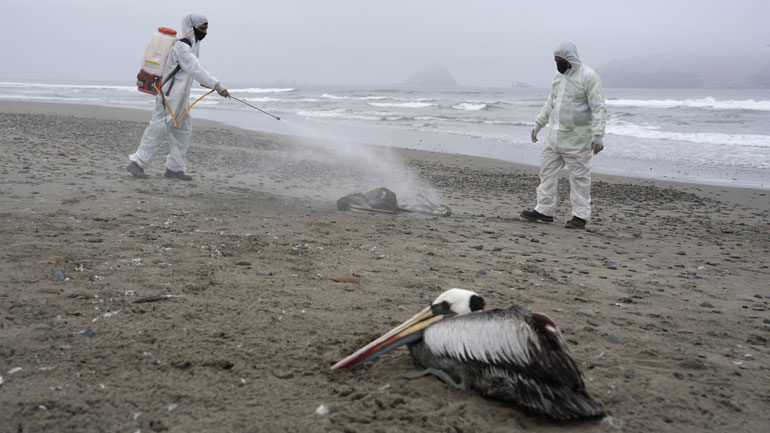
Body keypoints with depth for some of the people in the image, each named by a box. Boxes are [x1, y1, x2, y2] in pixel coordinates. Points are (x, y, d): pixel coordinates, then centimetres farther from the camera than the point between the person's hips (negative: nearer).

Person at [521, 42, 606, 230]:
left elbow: (598, 108, -16)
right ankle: (544, 210, 15)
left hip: (576, 138, -8)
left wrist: (598, 134, -23)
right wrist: (539, 123, 18)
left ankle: (580, 216, 6)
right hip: (555, 136, 8)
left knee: (579, 176, -1)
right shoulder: (559, 76, 13)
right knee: (547, 171, 8)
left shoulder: (588, 76, -12)